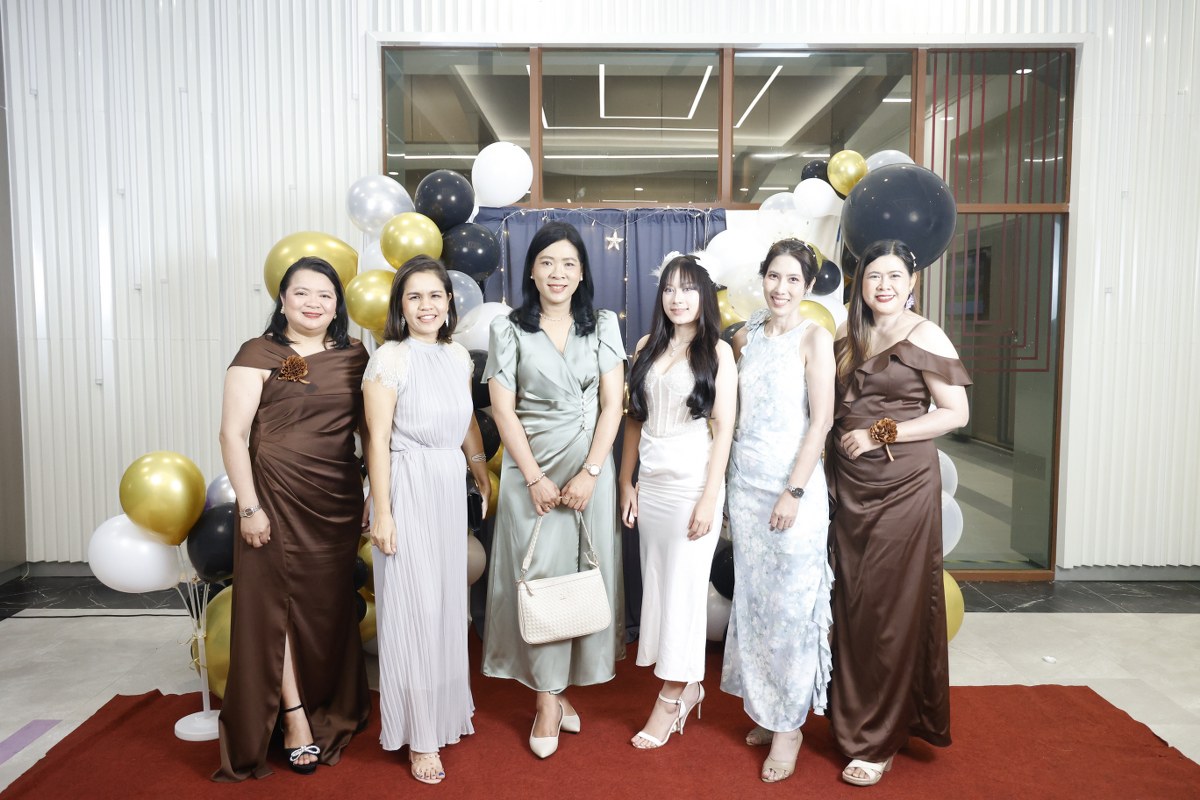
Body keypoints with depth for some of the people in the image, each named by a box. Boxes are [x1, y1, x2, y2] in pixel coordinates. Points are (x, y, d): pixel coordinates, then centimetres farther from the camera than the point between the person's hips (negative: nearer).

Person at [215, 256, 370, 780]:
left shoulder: (354, 356, 7)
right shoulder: (259, 354, -5)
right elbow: (232, 432, -8)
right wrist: (249, 506, -12)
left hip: (338, 501, 4)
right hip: (278, 497, -4)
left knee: (329, 606, 13)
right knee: (276, 601, 4)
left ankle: (329, 712, 31)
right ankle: (294, 719, 18)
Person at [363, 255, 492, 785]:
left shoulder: (459, 356, 7)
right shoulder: (390, 359, -12)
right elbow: (378, 439, -12)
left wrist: (483, 475, 19)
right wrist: (382, 512, -13)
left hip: (450, 487, 6)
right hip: (408, 487, -6)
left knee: (447, 600, 16)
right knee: (415, 607, 2)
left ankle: (446, 707, 36)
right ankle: (420, 735, 18)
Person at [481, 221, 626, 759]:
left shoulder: (602, 326, 6)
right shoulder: (509, 331, 2)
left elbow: (612, 404, -1)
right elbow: (503, 410, -3)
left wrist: (589, 473, -10)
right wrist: (535, 479, -10)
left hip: (591, 467, 2)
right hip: (531, 470, -1)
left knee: (585, 572, 4)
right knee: (540, 575, 0)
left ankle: (563, 684, 20)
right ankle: (549, 700, 11)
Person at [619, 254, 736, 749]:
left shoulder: (717, 351, -3)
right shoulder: (647, 346, 9)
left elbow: (724, 428, -7)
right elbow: (634, 418, 11)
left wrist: (709, 498, -12)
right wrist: (626, 481, 8)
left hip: (692, 481, -5)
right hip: (649, 481, 5)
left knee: (683, 587, 1)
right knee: (656, 584, 9)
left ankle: (671, 700, 13)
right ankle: (689, 685, 26)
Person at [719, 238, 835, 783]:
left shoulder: (814, 338, -6)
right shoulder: (745, 337, 9)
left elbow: (821, 419, -11)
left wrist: (794, 492, -15)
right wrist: (727, 482, 7)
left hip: (791, 482, -5)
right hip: (744, 481, 5)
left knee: (791, 604, 2)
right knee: (752, 598, 11)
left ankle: (790, 724, 18)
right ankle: (765, 711, 29)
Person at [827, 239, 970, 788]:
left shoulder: (924, 337, -5)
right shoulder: (849, 337, 11)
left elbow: (955, 413, -10)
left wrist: (881, 434, -14)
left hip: (902, 485, -5)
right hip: (849, 486, 6)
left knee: (892, 608, 1)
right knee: (852, 605, 11)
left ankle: (881, 740, 14)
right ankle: (854, 719, 27)